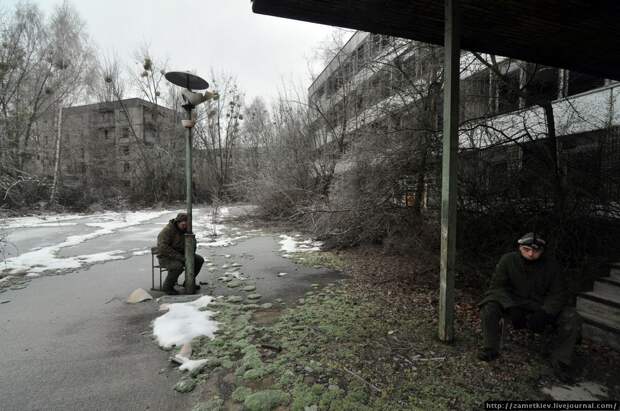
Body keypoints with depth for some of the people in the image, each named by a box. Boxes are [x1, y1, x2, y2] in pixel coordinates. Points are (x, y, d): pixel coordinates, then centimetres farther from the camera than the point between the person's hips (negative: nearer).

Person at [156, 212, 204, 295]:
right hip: (166, 257, -7)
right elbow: (163, 247, -31)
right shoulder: (167, 230, -24)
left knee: (199, 260, -5)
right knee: (178, 266, -36)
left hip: (181, 255, 7)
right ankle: (167, 287, -11)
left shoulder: (186, 229, -2)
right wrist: (179, 257, -33)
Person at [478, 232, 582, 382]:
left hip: (542, 307, 2)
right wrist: (512, 308, -27)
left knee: (572, 318, -21)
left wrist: (544, 313, -22)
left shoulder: (550, 265, -5)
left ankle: (560, 361, -4)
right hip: (513, 304, -2)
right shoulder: (508, 260, -10)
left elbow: (557, 294, -4)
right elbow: (498, 286, -11)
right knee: (489, 308, -29)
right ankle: (490, 349, -13)